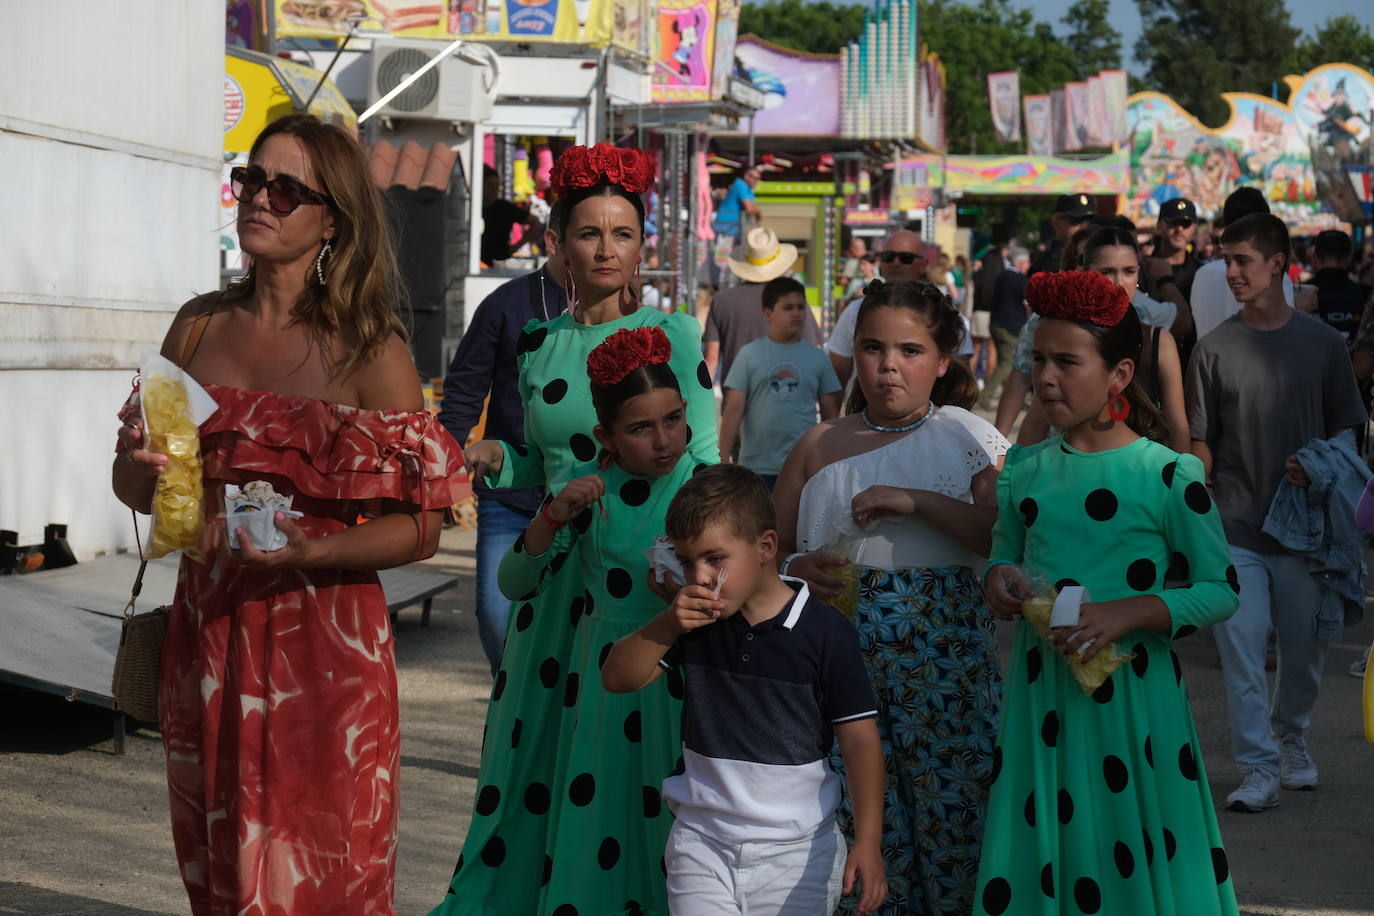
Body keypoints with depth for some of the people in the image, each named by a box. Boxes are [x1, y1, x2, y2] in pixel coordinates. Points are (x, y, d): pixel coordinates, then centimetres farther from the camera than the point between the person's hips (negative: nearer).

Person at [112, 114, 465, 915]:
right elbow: (134, 479, 16)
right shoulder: (201, 327, 8)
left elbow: (421, 527, -9)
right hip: (207, 631, 5)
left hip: (323, 644, -5)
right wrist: (144, 474, -7)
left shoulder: (370, 352, -7)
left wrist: (307, 551, -23)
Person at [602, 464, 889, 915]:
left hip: (796, 847, -3)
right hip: (703, 840, 3)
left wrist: (868, 842, -16)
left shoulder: (824, 631, -10)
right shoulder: (692, 622, 3)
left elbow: (859, 739, -9)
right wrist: (667, 624, -14)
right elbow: (617, 678, 3)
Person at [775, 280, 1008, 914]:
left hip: (945, 655, -2)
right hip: (842, 658, 3)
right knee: (866, 828, 1)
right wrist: (797, 569, -5)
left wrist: (918, 503, -18)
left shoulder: (967, 438, 3)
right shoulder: (821, 446, 13)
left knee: (951, 815, -6)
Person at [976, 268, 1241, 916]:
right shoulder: (1025, 469, 6)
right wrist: (999, 580, -3)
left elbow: (1221, 590, -7)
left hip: (1133, 694, -4)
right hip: (1039, 691, 4)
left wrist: (1128, 613, -19)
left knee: (1134, 863, 2)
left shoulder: (1170, 475, -9)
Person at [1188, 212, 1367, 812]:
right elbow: (1201, 443, 3)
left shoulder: (1322, 344, 2)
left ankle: (1291, 738, 37)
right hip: (1235, 529, -1)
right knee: (1241, 651, -6)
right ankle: (1258, 769, 1)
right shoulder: (1216, 348, 0)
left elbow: (1346, 427, 9)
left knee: (1305, 648, 11)